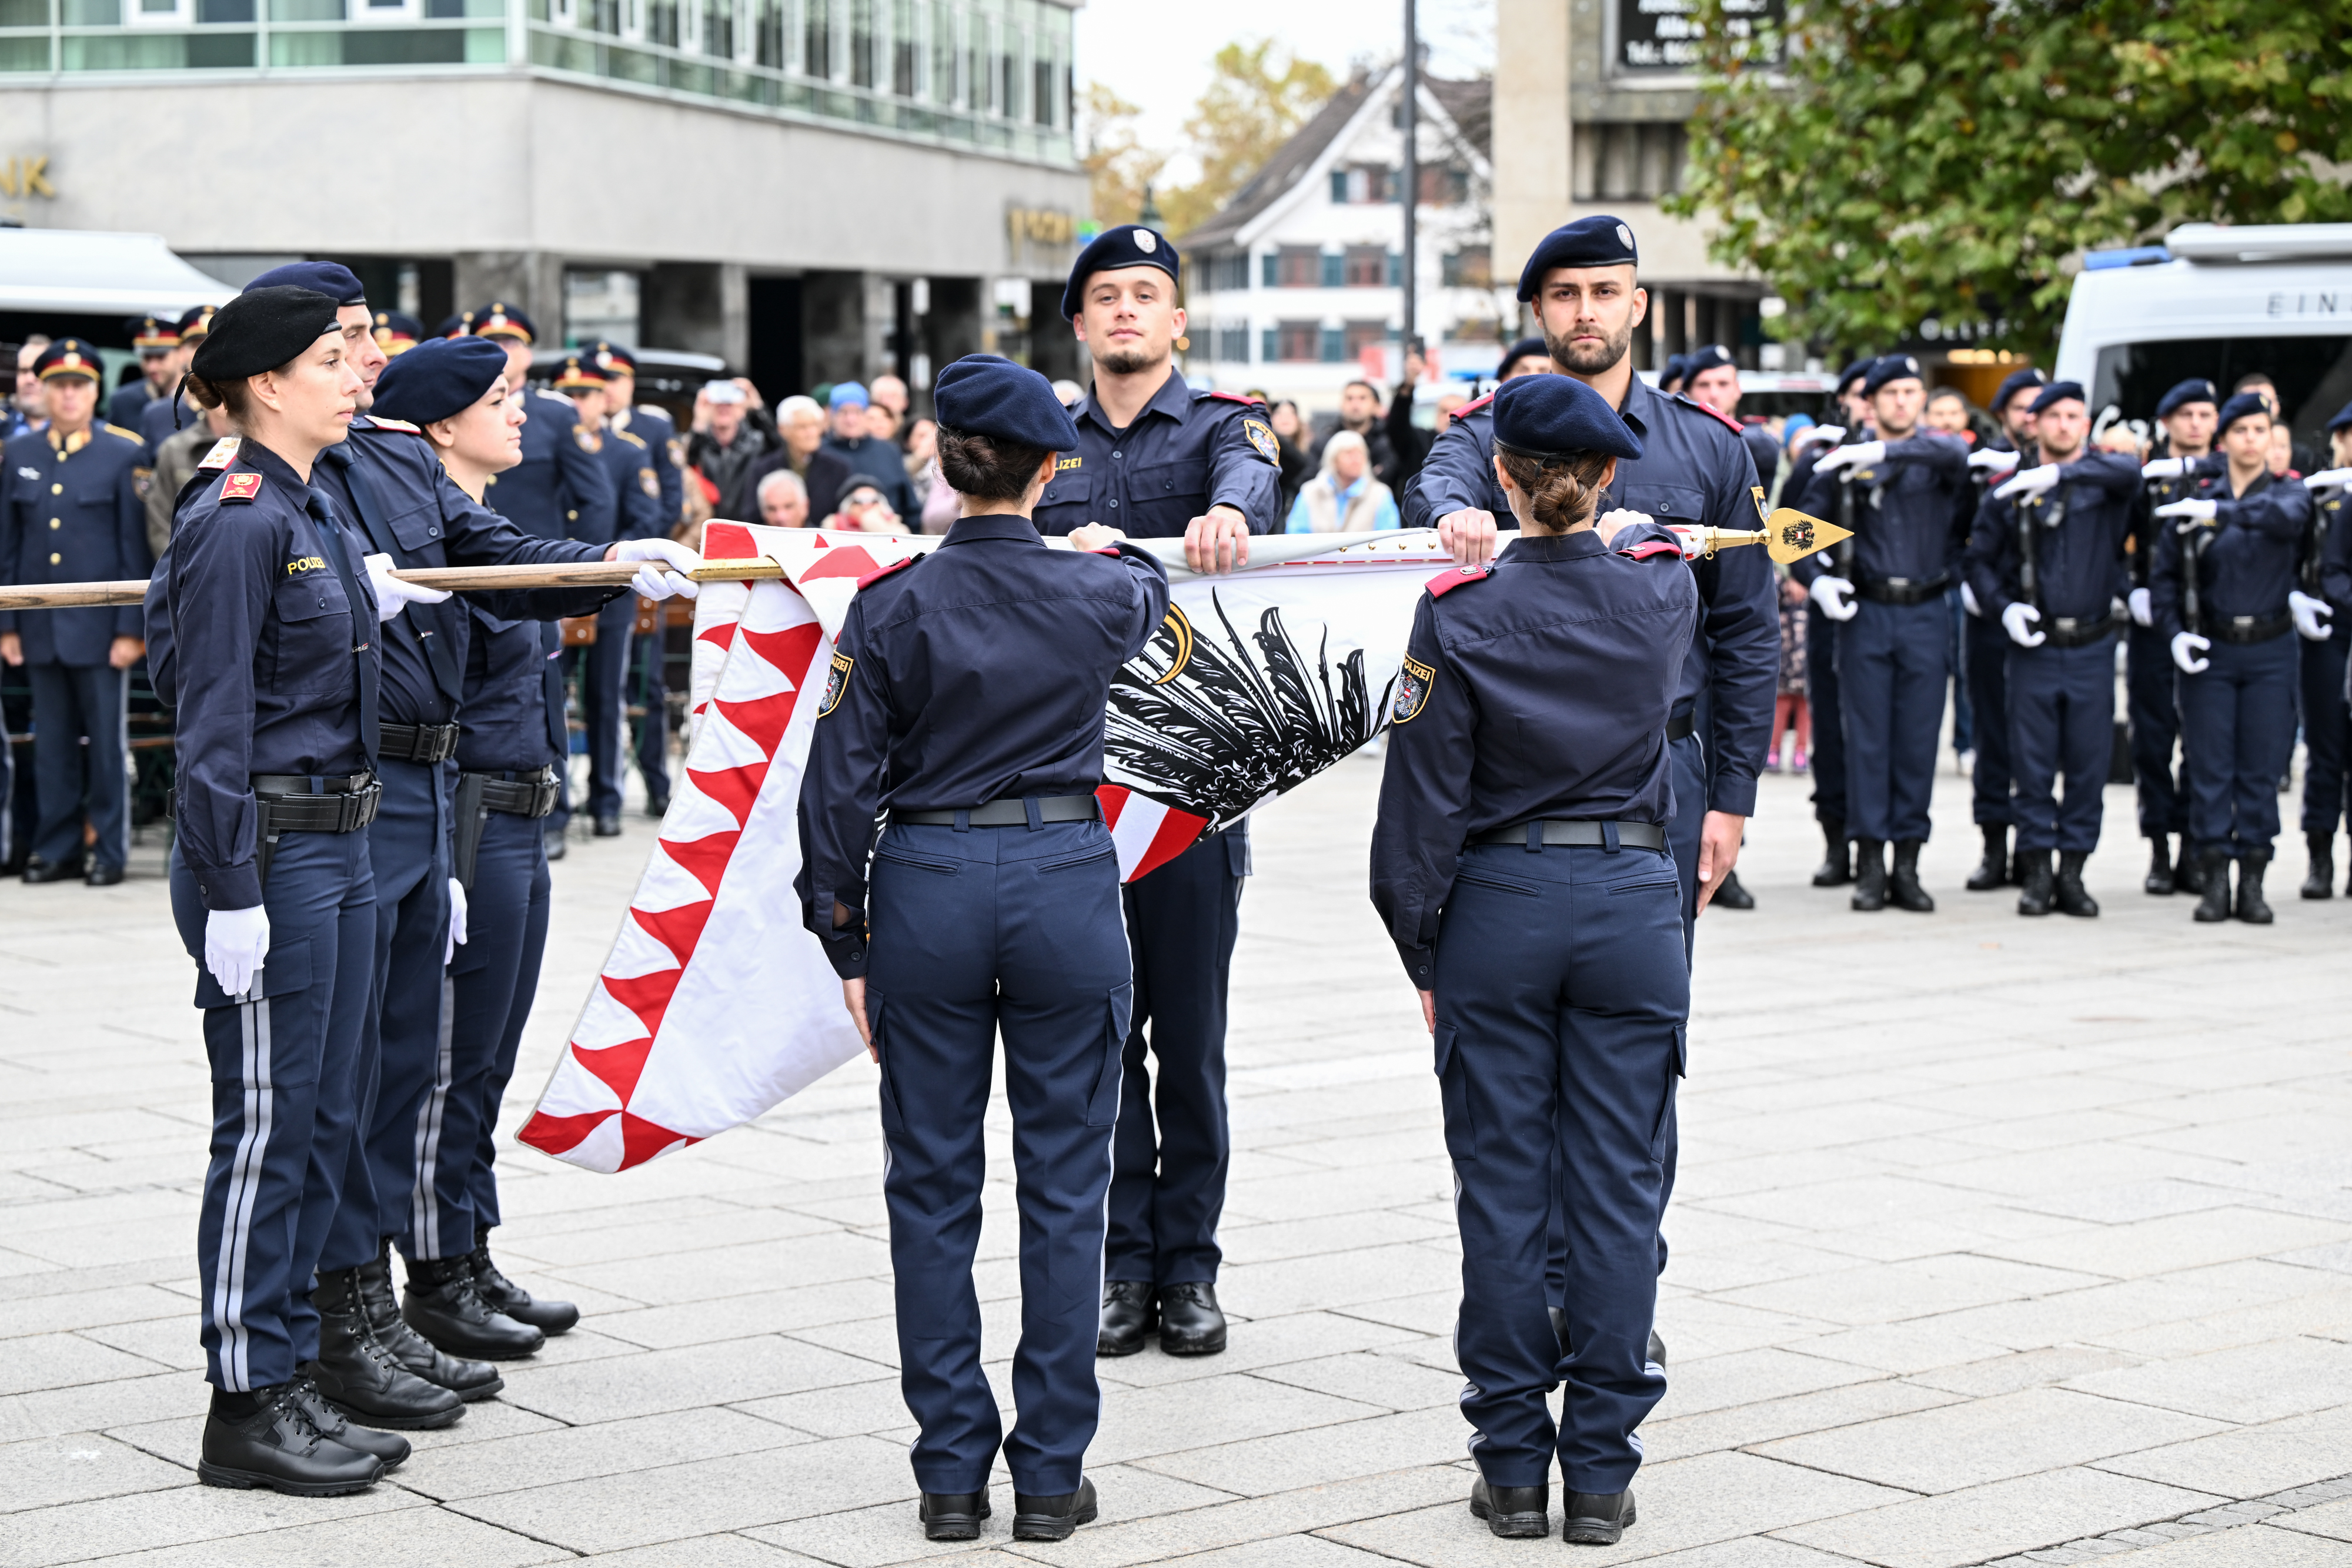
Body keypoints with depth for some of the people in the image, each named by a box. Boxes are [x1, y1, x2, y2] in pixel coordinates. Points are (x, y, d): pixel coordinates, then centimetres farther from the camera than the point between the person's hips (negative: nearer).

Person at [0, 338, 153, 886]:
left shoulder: (126, 455, -1)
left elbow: (136, 549, -3)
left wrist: (131, 629, -8)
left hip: (100, 626, -3)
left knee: (107, 742, 1)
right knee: (52, 743, 7)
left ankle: (109, 851, 8)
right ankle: (55, 847, 14)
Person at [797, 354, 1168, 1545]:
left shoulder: (894, 605, -6)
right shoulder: (1095, 595, -3)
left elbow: (841, 782, -4)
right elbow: (1148, 597, 24)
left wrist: (846, 942, 5)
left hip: (928, 886, 0)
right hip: (1066, 879, 0)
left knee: (932, 1189, 9)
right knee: (1063, 1187, 8)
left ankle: (952, 1471, 12)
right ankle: (1052, 1474, 11)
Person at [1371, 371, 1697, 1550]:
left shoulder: (1460, 613, -9)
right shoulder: (1663, 591, -3)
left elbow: (1425, 805, -7)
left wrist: (1423, 957, 2)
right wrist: (1599, 530, 44)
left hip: (1498, 910, -1)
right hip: (1635, 903, 2)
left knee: (1502, 1190, 6)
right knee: (1618, 1188, 5)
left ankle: (1513, 1466, 10)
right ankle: (1602, 1473, 8)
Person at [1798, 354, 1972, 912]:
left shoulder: (1936, 454, 4)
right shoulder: (1844, 464, 6)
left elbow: (1955, 455, -21)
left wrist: (1881, 452, -28)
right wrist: (1817, 579, -8)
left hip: (1926, 614, 0)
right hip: (1866, 614, 0)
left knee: (1918, 739, 2)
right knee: (1867, 737, -1)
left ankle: (1907, 865, 8)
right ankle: (1870, 863, 3)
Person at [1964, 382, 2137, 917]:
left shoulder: (2102, 478, 2)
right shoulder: (2010, 492, 6)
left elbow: (2129, 471, -22)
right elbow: (1979, 560, 12)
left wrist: (2061, 473, -31)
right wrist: (2003, 608, -4)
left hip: (2092, 648, 0)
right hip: (2033, 647, 0)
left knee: (2088, 765, 3)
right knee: (2033, 766, 1)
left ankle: (2073, 872, 13)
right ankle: (2036, 870, 11)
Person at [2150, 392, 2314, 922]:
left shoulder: (2288, 493, 3)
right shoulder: (2193, 503, 4)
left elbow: (2287, 517, -23)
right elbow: (2164, 577, 7)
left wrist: (2221, 513, -35)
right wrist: (2175, 633, -9)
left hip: (2270, 653, 0)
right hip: (2209, 651, 0)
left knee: (2261, 770, 2)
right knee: (2210, 769, -1)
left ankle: (2253, 885, 8)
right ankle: (2214, 883, 5)